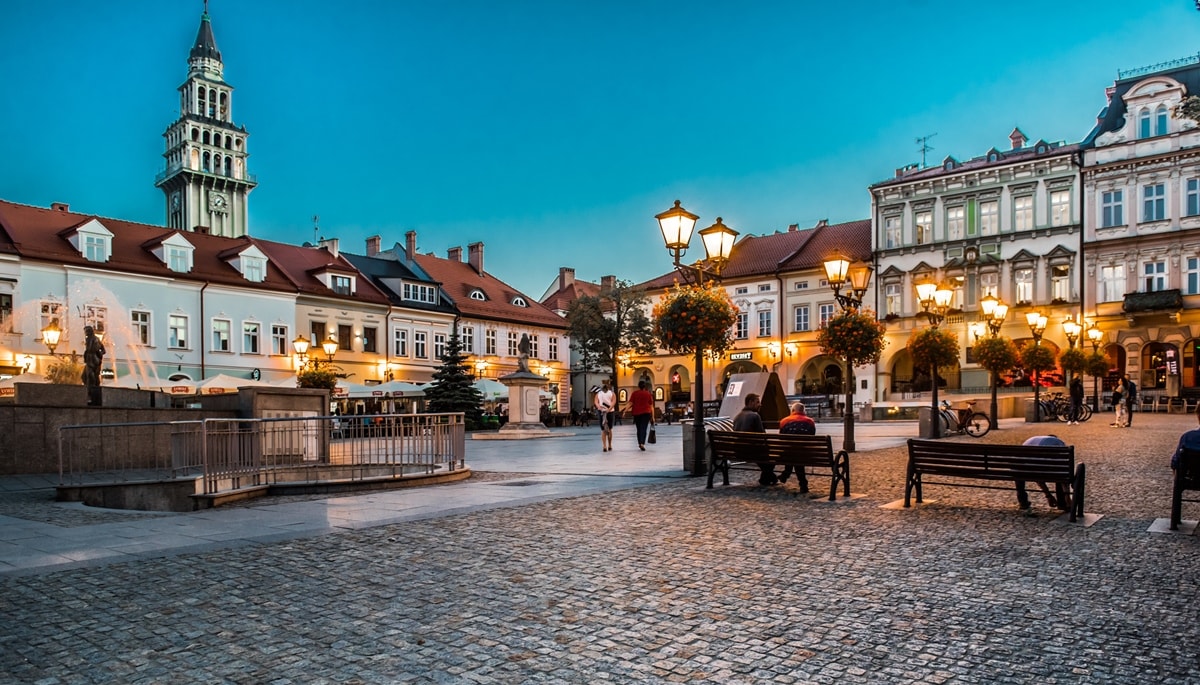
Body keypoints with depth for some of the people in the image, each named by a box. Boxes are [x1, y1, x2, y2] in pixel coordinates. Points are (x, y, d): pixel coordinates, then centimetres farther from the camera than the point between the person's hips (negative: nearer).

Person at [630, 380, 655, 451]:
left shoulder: (634, 393, 3)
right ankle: (642, 443, -21)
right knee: (644, 428, -5)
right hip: (646, 413, -1)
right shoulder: (648, 394, 4)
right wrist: (653, 416, 6)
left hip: (636, 413, 1)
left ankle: (639, 443, 21)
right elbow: (651, 406, 4)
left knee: (639, 429, 14)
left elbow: (630, 403, -5)